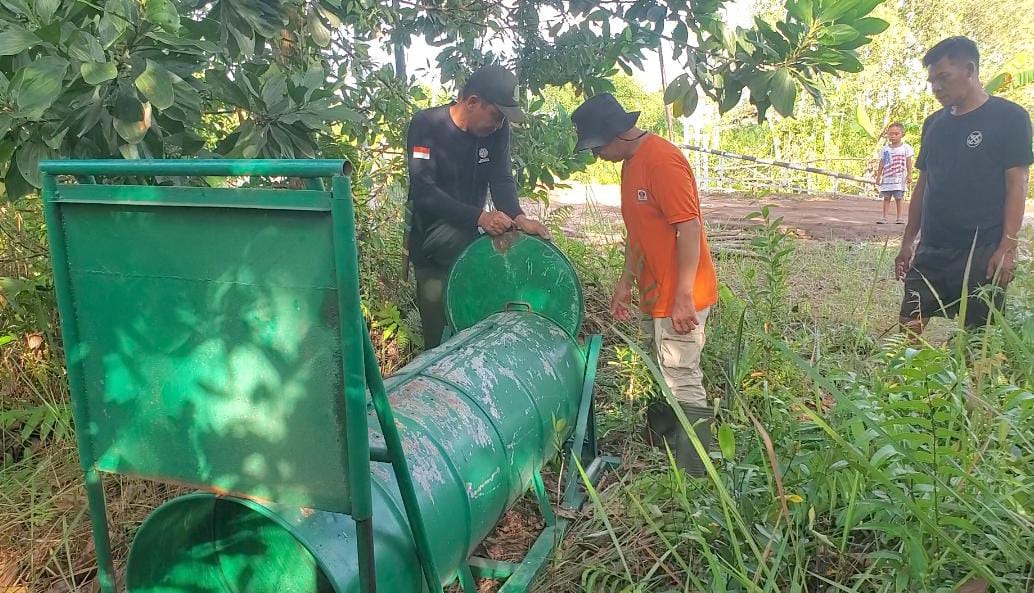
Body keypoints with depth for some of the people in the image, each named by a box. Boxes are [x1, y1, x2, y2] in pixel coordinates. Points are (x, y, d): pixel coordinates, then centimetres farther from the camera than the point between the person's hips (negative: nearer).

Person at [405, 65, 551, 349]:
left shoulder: (497, 129, -6)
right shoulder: (427, 125, -21)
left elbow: (502, 178, -9)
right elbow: (423, 190, -30)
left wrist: (518, 217, -31)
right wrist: (479, 217, -40)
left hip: (470, 233, 5)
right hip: (431, 236, -4)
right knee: (438, 319, -7)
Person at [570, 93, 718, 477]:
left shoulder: (661, 160, -18)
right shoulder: (631, 163, 14)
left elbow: (689, 228, -22)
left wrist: (683, 298, -23)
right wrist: (626, 283, 19)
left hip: (679, 299, -10)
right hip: (656, 296, 10)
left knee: (683, 386, -4)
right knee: (666, 383, 17)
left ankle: (693, 480, 5)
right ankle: (670, 455, 29)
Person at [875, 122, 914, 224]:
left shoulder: (905, 147, 1)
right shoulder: (885, 149, 7)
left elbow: (908, 163, 0)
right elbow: (881, 164, 10)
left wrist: (909, 175, -6)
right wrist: (878, 176, 7)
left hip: (899, 179, -2)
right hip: (887, 178, 2)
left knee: (898, 198, 2)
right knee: (886, 198, 3)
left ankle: (899, 217, 9)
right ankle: (884, 217, 5)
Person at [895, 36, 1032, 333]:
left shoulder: (1009, 117, -3)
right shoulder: (934, 123, 13)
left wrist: (1007, 246, -14)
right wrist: (908, 241, 14)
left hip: (983, 252, -5)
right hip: (931, 250, 5)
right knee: (909, 327, 0)